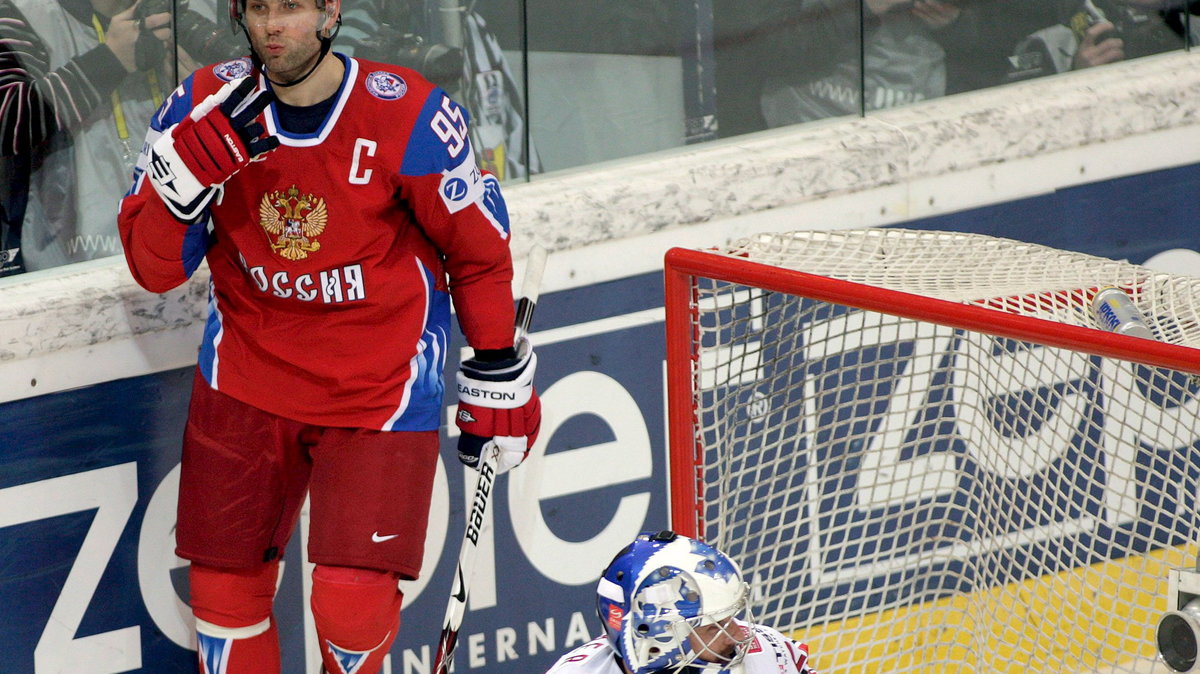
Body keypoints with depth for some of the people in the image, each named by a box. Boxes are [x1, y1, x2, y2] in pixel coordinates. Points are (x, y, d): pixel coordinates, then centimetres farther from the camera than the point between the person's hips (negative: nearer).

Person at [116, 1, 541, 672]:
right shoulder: (203, 107, -6)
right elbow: (154, 267, -8)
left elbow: (478, 249, -1)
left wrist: (499, 379, 5)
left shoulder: (412, 117, -15)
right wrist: (195, 163, -25)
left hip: (377, 390, -3)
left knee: (352, 608, -11)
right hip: (246, 383, 3)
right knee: (224, 589, 8)